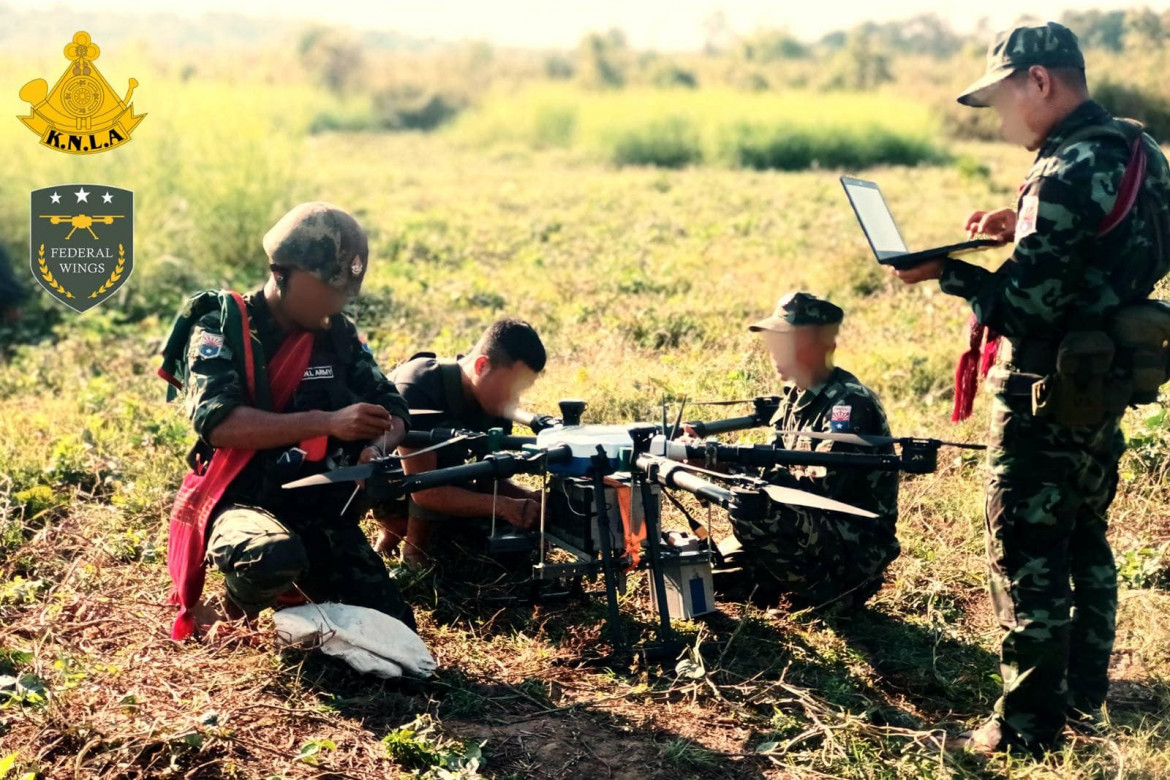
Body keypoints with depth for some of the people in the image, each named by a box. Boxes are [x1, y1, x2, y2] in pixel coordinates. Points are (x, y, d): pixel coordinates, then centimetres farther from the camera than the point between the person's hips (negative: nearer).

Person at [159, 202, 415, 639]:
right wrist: (327, 422, -29)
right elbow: (216, 421, -23)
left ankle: (294, 591, 21)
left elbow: (392, 412, 9)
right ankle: (237, 609, -1)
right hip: (240, 502, -5)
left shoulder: (339, 336, 7)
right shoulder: (221, 327, -8)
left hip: (321, 511, 5)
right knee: (274, 558, -40)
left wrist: (378, 447, -17)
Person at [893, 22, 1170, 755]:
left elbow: (1027, 307, -25)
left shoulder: (1068, 172, -23)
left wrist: (945, 270, -15)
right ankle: (1086, 691, 34)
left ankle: (1030, 723, 9)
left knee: (1027, 558, 1)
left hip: (1048, 393, -9)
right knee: (1086, 541, 21)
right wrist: (1024, 230, 9)